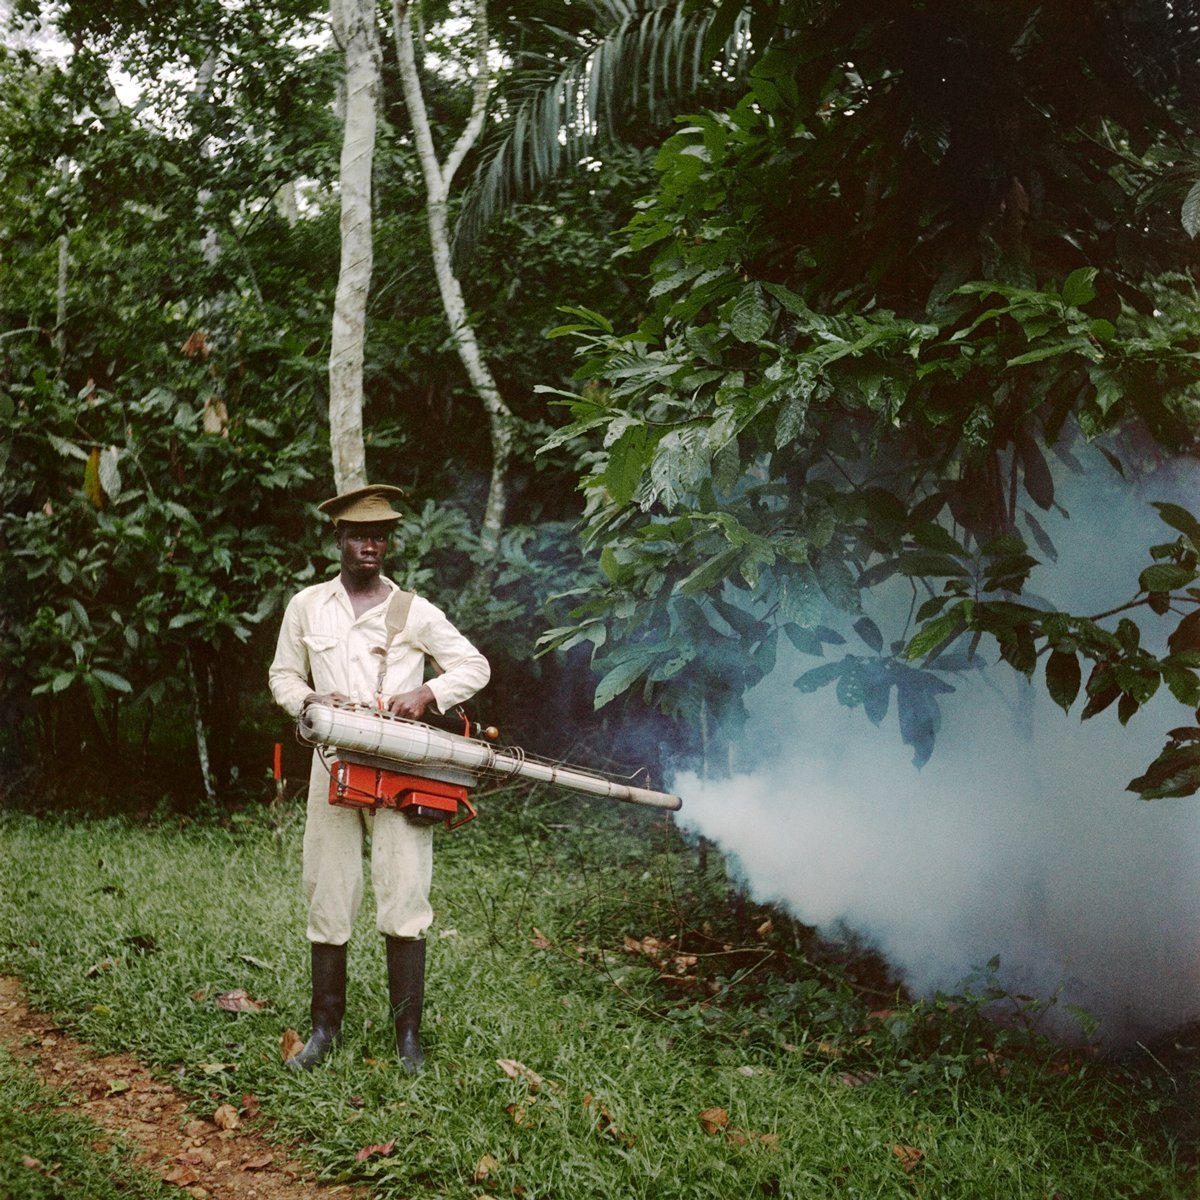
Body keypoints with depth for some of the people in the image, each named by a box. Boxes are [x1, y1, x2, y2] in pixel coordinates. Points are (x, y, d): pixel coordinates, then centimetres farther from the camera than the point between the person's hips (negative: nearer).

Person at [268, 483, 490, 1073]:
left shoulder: (415, 612, 3)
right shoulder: (306, 606, 9)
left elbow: (475, 666, 6)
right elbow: (283, 675, 16)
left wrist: (427, 692, -11)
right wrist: (308, 700, -6)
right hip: (333, 767, 2)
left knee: (404, 901, -3)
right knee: (327, 898, 6)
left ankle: (408, 1033, 3)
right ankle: (325, 1026, 16)